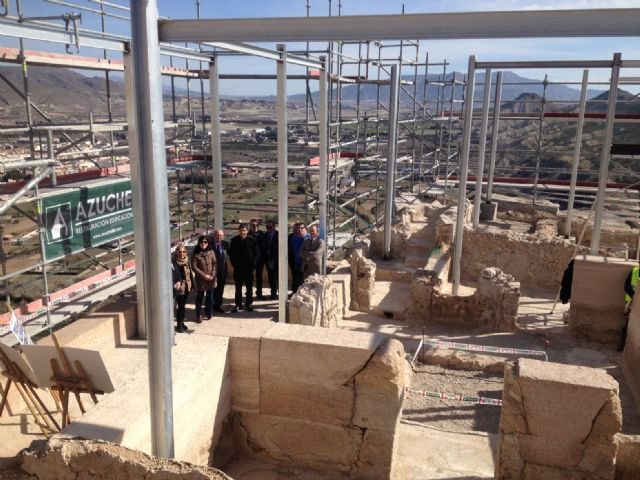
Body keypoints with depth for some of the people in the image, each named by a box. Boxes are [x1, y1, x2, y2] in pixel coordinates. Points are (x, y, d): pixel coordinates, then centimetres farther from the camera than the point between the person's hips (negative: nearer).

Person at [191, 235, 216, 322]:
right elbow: (194, 267, -10)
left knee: (210, 296, 10)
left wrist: (212, 275, -10)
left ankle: (208, 313, 25)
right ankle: (198, 315, 13)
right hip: (200, 279, -3)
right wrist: (204, 275, -14)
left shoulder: (211, 252, 1)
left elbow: (214, 264, 2)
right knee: (200, 297, 3)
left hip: (211, 278, 3)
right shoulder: (195, 254, -8)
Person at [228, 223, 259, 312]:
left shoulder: (252, 240, -3)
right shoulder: (234, 240, 0)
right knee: (238, 287, 7)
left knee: (249, 287, 7)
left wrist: (252, 263, -9)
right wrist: (234, 264, -2)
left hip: (249, 267, -1)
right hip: (238, 268, 1)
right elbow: (231, 253, 6)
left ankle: (248, 304, 18)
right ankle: (238, 305, 14)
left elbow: (256, 253, 0)